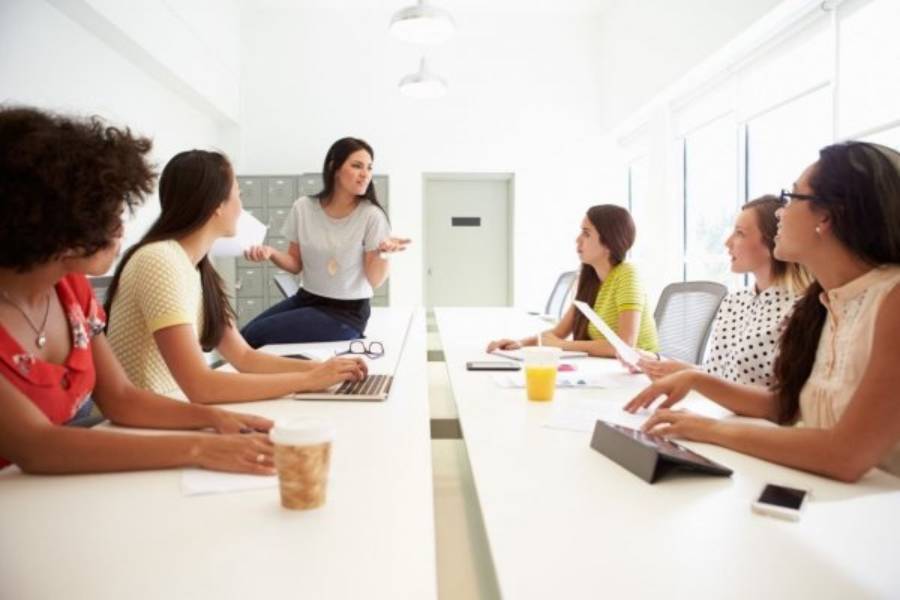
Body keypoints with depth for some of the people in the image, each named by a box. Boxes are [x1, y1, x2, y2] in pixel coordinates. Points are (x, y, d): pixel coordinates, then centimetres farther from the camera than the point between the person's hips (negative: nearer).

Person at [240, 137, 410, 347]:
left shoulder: (371, 215, -15)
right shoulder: (303, 207, -5)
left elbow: (375, 280, -15)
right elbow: (296, 264, 6)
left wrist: (383, 252, -35)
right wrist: (271, 253, -15)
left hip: (347, 313, -5)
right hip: (306, 299, 5)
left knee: (255, 336, -11)